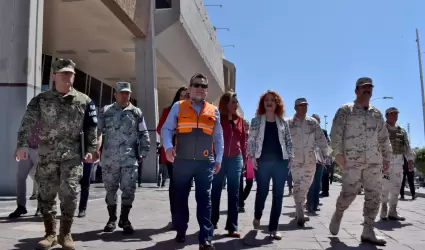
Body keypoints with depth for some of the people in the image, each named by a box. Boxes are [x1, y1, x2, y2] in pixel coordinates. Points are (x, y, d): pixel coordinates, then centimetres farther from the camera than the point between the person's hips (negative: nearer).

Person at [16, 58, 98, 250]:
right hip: (46, 156, 1)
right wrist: (22, 145, -17)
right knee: (46, 195, 6)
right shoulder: (40, 100, 5)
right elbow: (27, 123, -4)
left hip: (72, 156, -1)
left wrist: (91, 149, -1)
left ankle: (65, 234, 10)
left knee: (69, 193, -7)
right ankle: (50, 234, 21)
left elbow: (91, 128, 7)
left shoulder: (84, 101, 6)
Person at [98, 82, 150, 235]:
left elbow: (143, 135, 8)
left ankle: (124, 219, 17)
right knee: (110, 189, 10)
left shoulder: (136, 112, 6)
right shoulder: (105, 111, 5)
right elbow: (97, 132, 3)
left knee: (129, 189, -1)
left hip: (130, 159, 0)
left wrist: (143, 153, 4)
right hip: (109, 159, 0)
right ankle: (112, 219, 26)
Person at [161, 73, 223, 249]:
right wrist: (168, 146, -15)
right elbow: (166, 129, 2)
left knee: (204, 199, 0)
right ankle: (181, 231, 28)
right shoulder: (178, 107, 7)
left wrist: (218, 159, 10)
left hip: (205, 162, 1)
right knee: (180, 197, 10)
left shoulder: (214, 111, 12)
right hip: (182, 160, 0)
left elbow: (218, 137, 15)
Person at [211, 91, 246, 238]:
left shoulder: (240, 120, 9)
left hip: (235, 159, 3)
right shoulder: (217, 118, -3)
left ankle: (232, 227, 7)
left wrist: (244, 158, 7)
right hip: (219, 158, -3)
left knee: (234, 193, 3)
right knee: (216, 191, 6)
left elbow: (243, 140, 11)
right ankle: (212, 222, 20)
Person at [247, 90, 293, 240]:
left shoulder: (283, 121, 10)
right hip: (262, 161, -2)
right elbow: (251, 140, 1)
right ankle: (257, 216, 34)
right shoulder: (256, 120, 5)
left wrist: (290, 157, 3)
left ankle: (273, 228, 9)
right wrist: (252, 156, -8)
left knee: (278, 194, 1)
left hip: (280, 161, 2)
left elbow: (288, 141, 12)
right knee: (262, 192, 4)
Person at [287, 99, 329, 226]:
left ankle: (299, 211, 29)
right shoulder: (288, 123, -2)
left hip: (310, 160, 3)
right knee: (298, 186, -7)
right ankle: (300, 215, -5)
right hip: (295, 160, -3)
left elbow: (321, 139, 7)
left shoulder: (313, 122, 7)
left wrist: (326, 154, 2)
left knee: (305, 187, 11)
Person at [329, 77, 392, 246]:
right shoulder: (345, 110, 2)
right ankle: (338, 215, 24)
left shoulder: (377, 113, 17)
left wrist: (386, 158, 15)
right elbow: (336, 133, -5)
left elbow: (384, 138, 20)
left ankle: (368, 232, 9)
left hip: (374, 162, 5)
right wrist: (338, 153, -14)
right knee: (348, 193, -7)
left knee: (374, 196, 1)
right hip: (351, 161, -5)